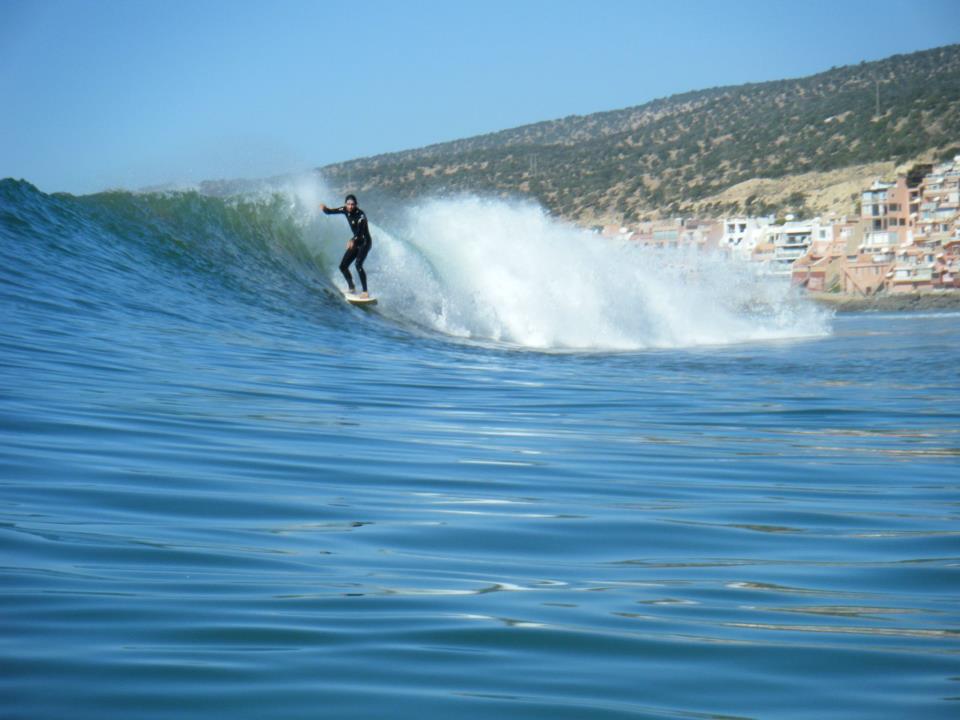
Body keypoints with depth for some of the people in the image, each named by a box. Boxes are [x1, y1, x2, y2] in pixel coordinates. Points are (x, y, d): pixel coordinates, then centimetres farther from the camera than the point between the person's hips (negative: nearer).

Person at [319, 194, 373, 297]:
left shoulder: (361, 215, -25)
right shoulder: (345, 210, -3)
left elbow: (360, 231, -38)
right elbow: (329, 211, 0)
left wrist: (353, 240, -56)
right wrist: (324, 208, -23)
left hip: (365, 241, -8)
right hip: (356, 242, 8)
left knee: (358, 264, -27)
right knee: (343, 266, 6)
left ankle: (365, 292, -27)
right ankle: (352, 289, 24)